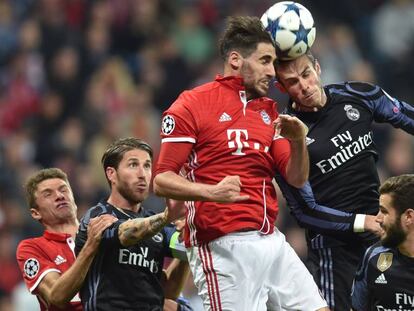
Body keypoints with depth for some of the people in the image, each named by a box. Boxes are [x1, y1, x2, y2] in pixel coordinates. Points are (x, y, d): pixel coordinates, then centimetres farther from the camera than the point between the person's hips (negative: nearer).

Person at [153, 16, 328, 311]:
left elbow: (296, 179, 15)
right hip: (222, 248, -7)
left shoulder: (269, 111, 18)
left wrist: (298, 142, -5)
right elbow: (162, 181, -6)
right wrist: (211, 192, -24)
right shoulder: (192, 104, -2)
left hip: (271, 241, 7)